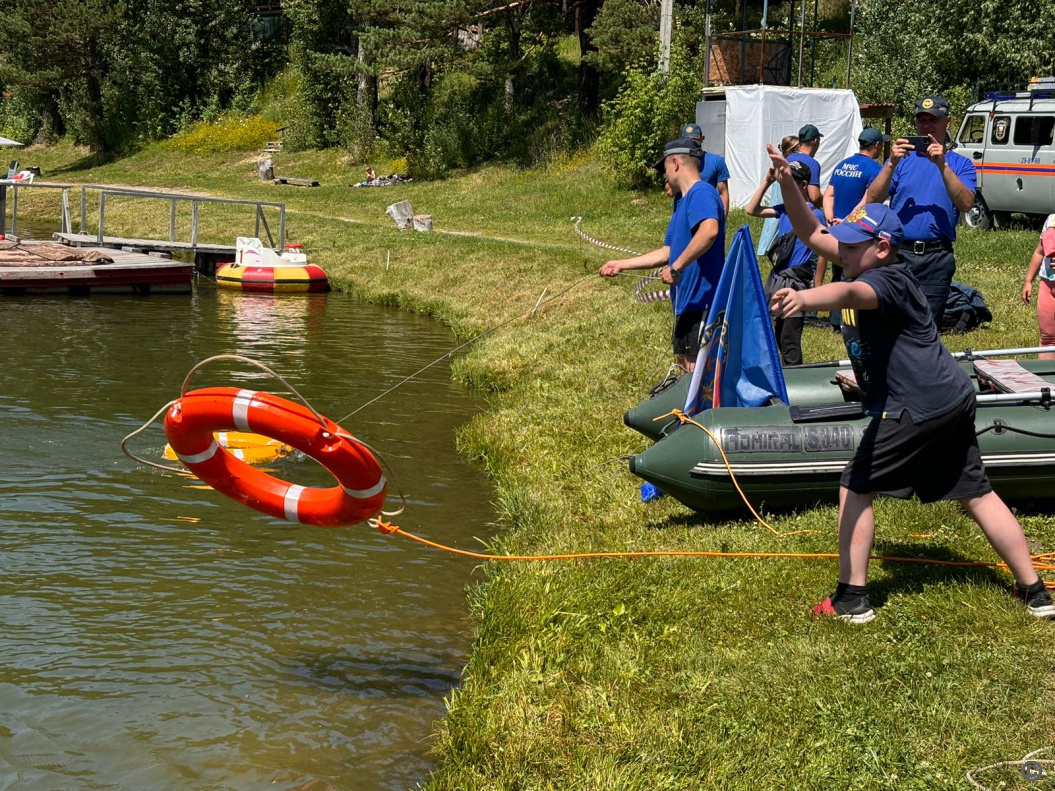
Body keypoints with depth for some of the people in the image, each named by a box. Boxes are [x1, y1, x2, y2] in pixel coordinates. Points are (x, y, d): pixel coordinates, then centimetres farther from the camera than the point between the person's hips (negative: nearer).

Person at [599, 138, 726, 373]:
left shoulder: (701, 193, -14)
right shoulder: (684, 201, 20)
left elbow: (709, 231, -34)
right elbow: (668, 252, 24)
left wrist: (675, 268, -29)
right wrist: (621, 265, 24)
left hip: (702, 302, -11)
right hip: (687, 302, 11)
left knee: (697, 369, -10)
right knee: (685, 363, 15)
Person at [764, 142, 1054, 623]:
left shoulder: (888, 280, -18)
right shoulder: (865, 263, 9)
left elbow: (849, 293, -42)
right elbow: (811, 233, 13)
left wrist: (805, 298, -61)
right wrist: (787, 183, 0)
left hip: (918, 407, -10)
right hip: (954, 398, 10)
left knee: (855, 489, -2)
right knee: (975, 494, 15)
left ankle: (852, 599, 2)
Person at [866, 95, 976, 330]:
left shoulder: (960, 164, 10)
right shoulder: (902, 158, 12)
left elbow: (966, 204, -10)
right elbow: (872, 200, -1)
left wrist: (942, 165, -17)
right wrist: (892, 164, -13)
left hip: (937, 258, 0)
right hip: (898, 252, 0)